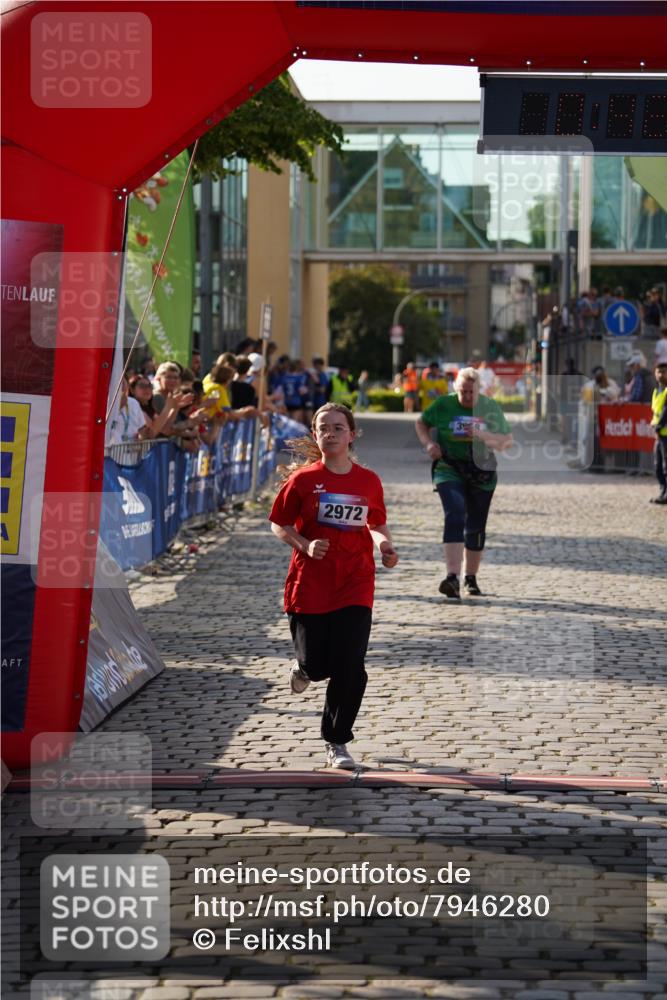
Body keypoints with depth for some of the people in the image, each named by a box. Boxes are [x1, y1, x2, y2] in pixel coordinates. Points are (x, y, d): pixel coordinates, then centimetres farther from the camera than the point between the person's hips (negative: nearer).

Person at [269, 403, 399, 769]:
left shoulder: (369, 481, 3)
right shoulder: (303, 480, -4)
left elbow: (377, 524, 17)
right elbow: (279, 525, 3)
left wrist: (385, 545, -3)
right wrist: (305, 545, -14)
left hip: (355, 585, 1)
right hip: (310, 584, -1)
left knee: (350, 667, -7)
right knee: (316, 666, -1)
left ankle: (337, 743, 9)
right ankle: (303, 667, 39)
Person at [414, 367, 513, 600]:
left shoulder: (490, 408, -2)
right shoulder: (443, 405, -4)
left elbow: (506, 441, -4)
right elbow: (421, 423, 12)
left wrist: (482, 435, -21)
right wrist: (428, 443, -7)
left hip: (482, 473, 3)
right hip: (449, 469, -3)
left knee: (476, 527, 11)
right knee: (455, 516, -24)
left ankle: (471, 578, 31)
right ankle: (452, 577, -33)